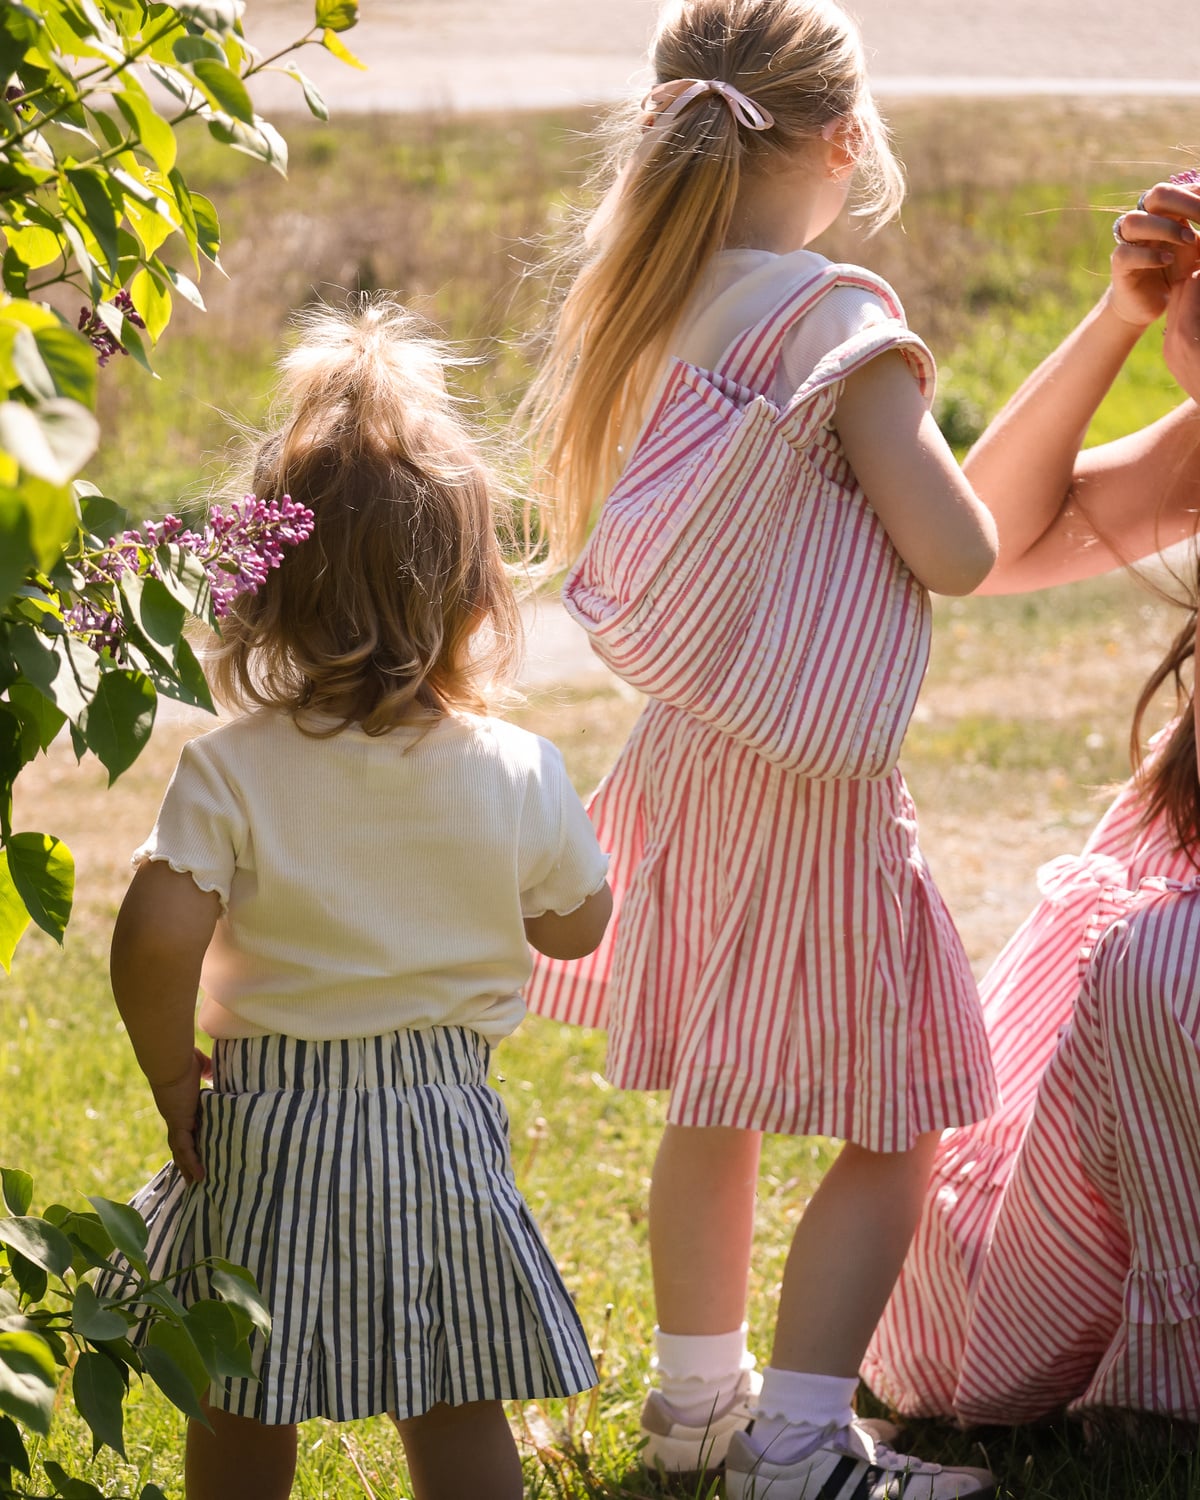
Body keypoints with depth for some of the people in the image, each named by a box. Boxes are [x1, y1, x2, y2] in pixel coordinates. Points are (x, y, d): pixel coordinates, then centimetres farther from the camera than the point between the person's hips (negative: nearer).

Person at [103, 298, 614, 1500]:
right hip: (442, 1118, 1)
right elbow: (577, 926, 6)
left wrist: (173, 1078, -7)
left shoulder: (229, 773, -15)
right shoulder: (518, 775, -9)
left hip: (269, 1122, -1)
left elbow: (156, 943, -22)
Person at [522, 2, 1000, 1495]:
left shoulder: (648, 300, 3)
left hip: (686, 741, 8)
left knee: (714, 1100, 22)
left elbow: (594, 521, 17)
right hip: (811, 769, -8)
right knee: (891, 1127, 2)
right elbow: (958, 553, -21)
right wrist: (905, 441, -2)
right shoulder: (839, 319, -19)